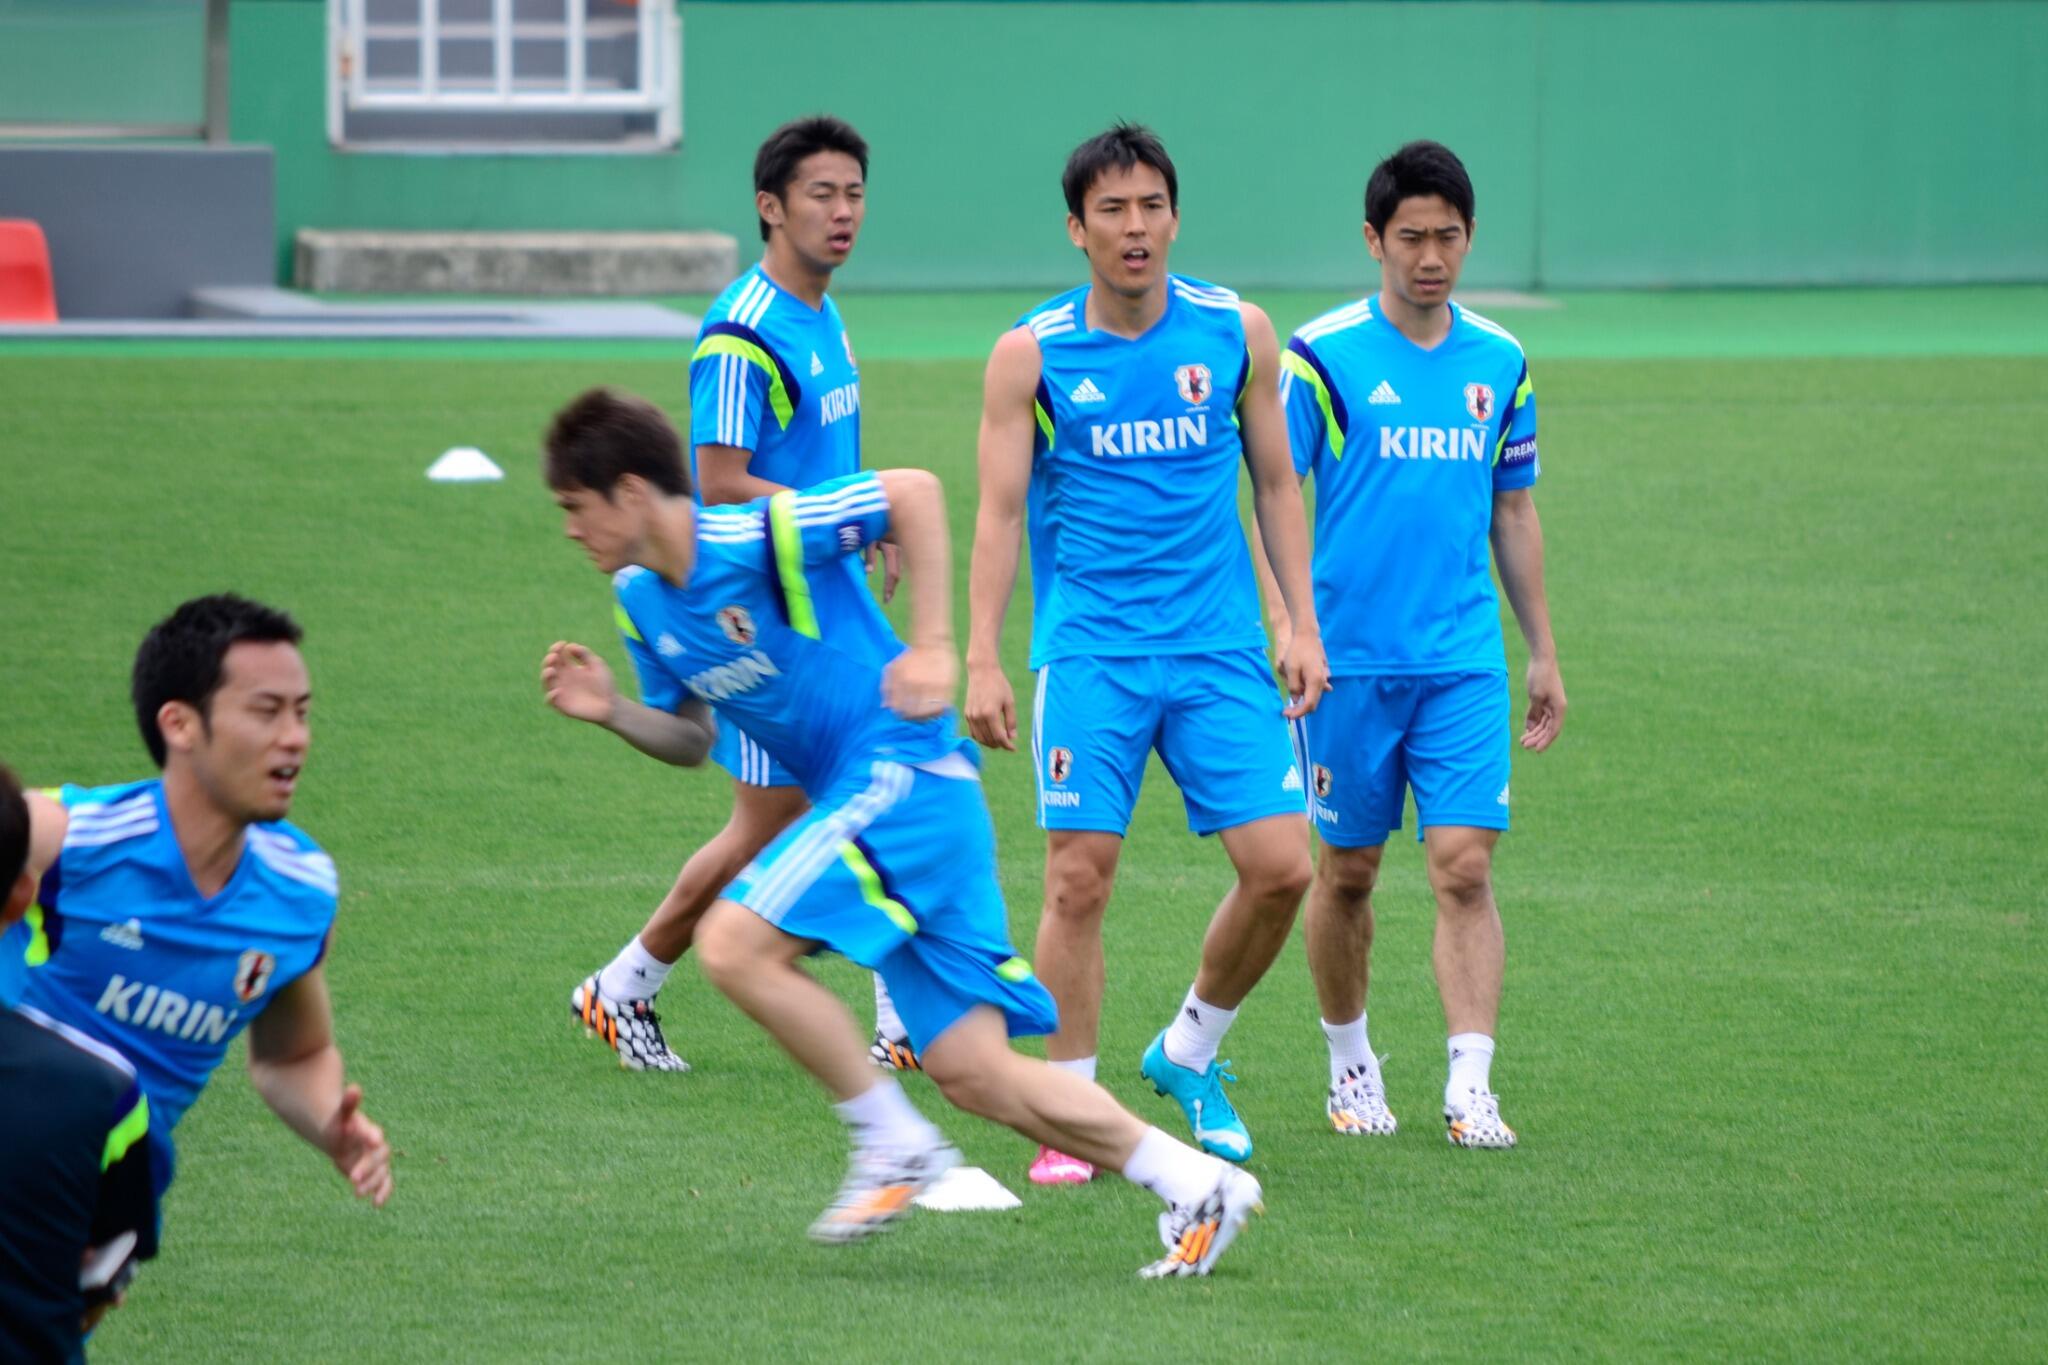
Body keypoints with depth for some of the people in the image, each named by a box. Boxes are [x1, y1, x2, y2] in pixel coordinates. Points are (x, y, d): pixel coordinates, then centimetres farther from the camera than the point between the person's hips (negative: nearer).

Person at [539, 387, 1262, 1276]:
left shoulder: (753, 540, -15)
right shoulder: (640, 596, 11)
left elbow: (913, 491, -16)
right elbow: (693, 741, 21)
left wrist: (931, 647, -17)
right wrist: (612, 713, 2)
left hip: (901, 772, -9)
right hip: (861, 800, 9)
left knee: (735, 945, -21)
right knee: (974, 1075, 2)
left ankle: (893, 1142, -9)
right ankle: (1196, 1185, 8)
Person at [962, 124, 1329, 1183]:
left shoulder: (1237, 333, 4)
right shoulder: (1031, 355, -2)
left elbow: (1276, 485, 12)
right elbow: (1000, 511, -1)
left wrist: (1302, 627, 6)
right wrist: (983, 661, -8)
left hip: (1220, 648, 2)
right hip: (1088, 651, -2)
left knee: (1281, 866, -5)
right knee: (1080, 879, -8)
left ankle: (1189, 1054, 19)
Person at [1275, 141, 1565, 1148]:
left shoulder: (1499, 362, 9)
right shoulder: (1323, 356, -4)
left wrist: (1542, 651, 16)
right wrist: (1284, 635, -13)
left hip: (1464, 662, 2)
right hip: (1348, 659, -2)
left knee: (1464, 868, -9)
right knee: (1347, 871, 8)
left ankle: (1470, 1085, -13)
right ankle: (1350, 1060, 26)